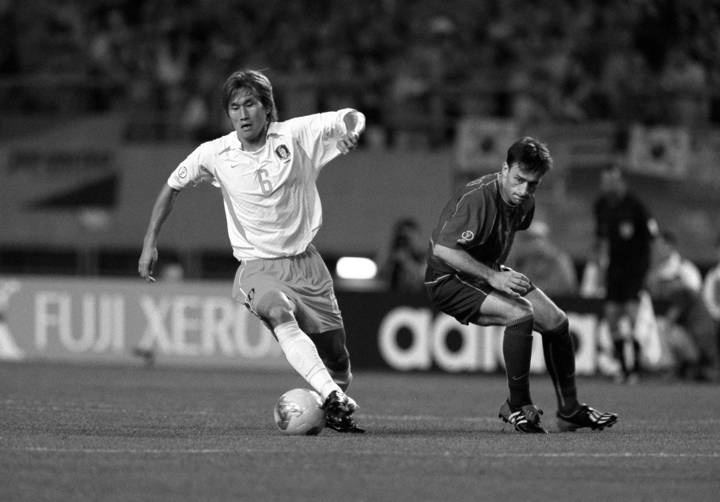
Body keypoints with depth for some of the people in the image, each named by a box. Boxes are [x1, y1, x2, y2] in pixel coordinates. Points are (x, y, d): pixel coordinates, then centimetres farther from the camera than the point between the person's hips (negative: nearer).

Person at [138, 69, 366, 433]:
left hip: (305, 262, 2)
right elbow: (172, 187, 12)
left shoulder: (296, 135, -4)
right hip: (257, 266, -2)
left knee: (336, 360, 3)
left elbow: (353, 118, 4)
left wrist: (351, 130, -21)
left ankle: (340, 413, 35)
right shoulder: (214, 155, -3)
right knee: (278, 313, -37)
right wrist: (150, 243, 7)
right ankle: (332, 399, -49)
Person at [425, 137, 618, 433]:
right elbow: (442, 249, -34)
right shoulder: (476, 198, -29)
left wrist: (502, 273, 6)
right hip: (449, 280, -9)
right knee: (520, 313, -30)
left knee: (556, 321, 2)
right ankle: (517, 407, -15)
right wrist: (493, 277, -33)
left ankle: (570, 412, 17)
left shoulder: (525, 203, -2)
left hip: (489, 272, 9)